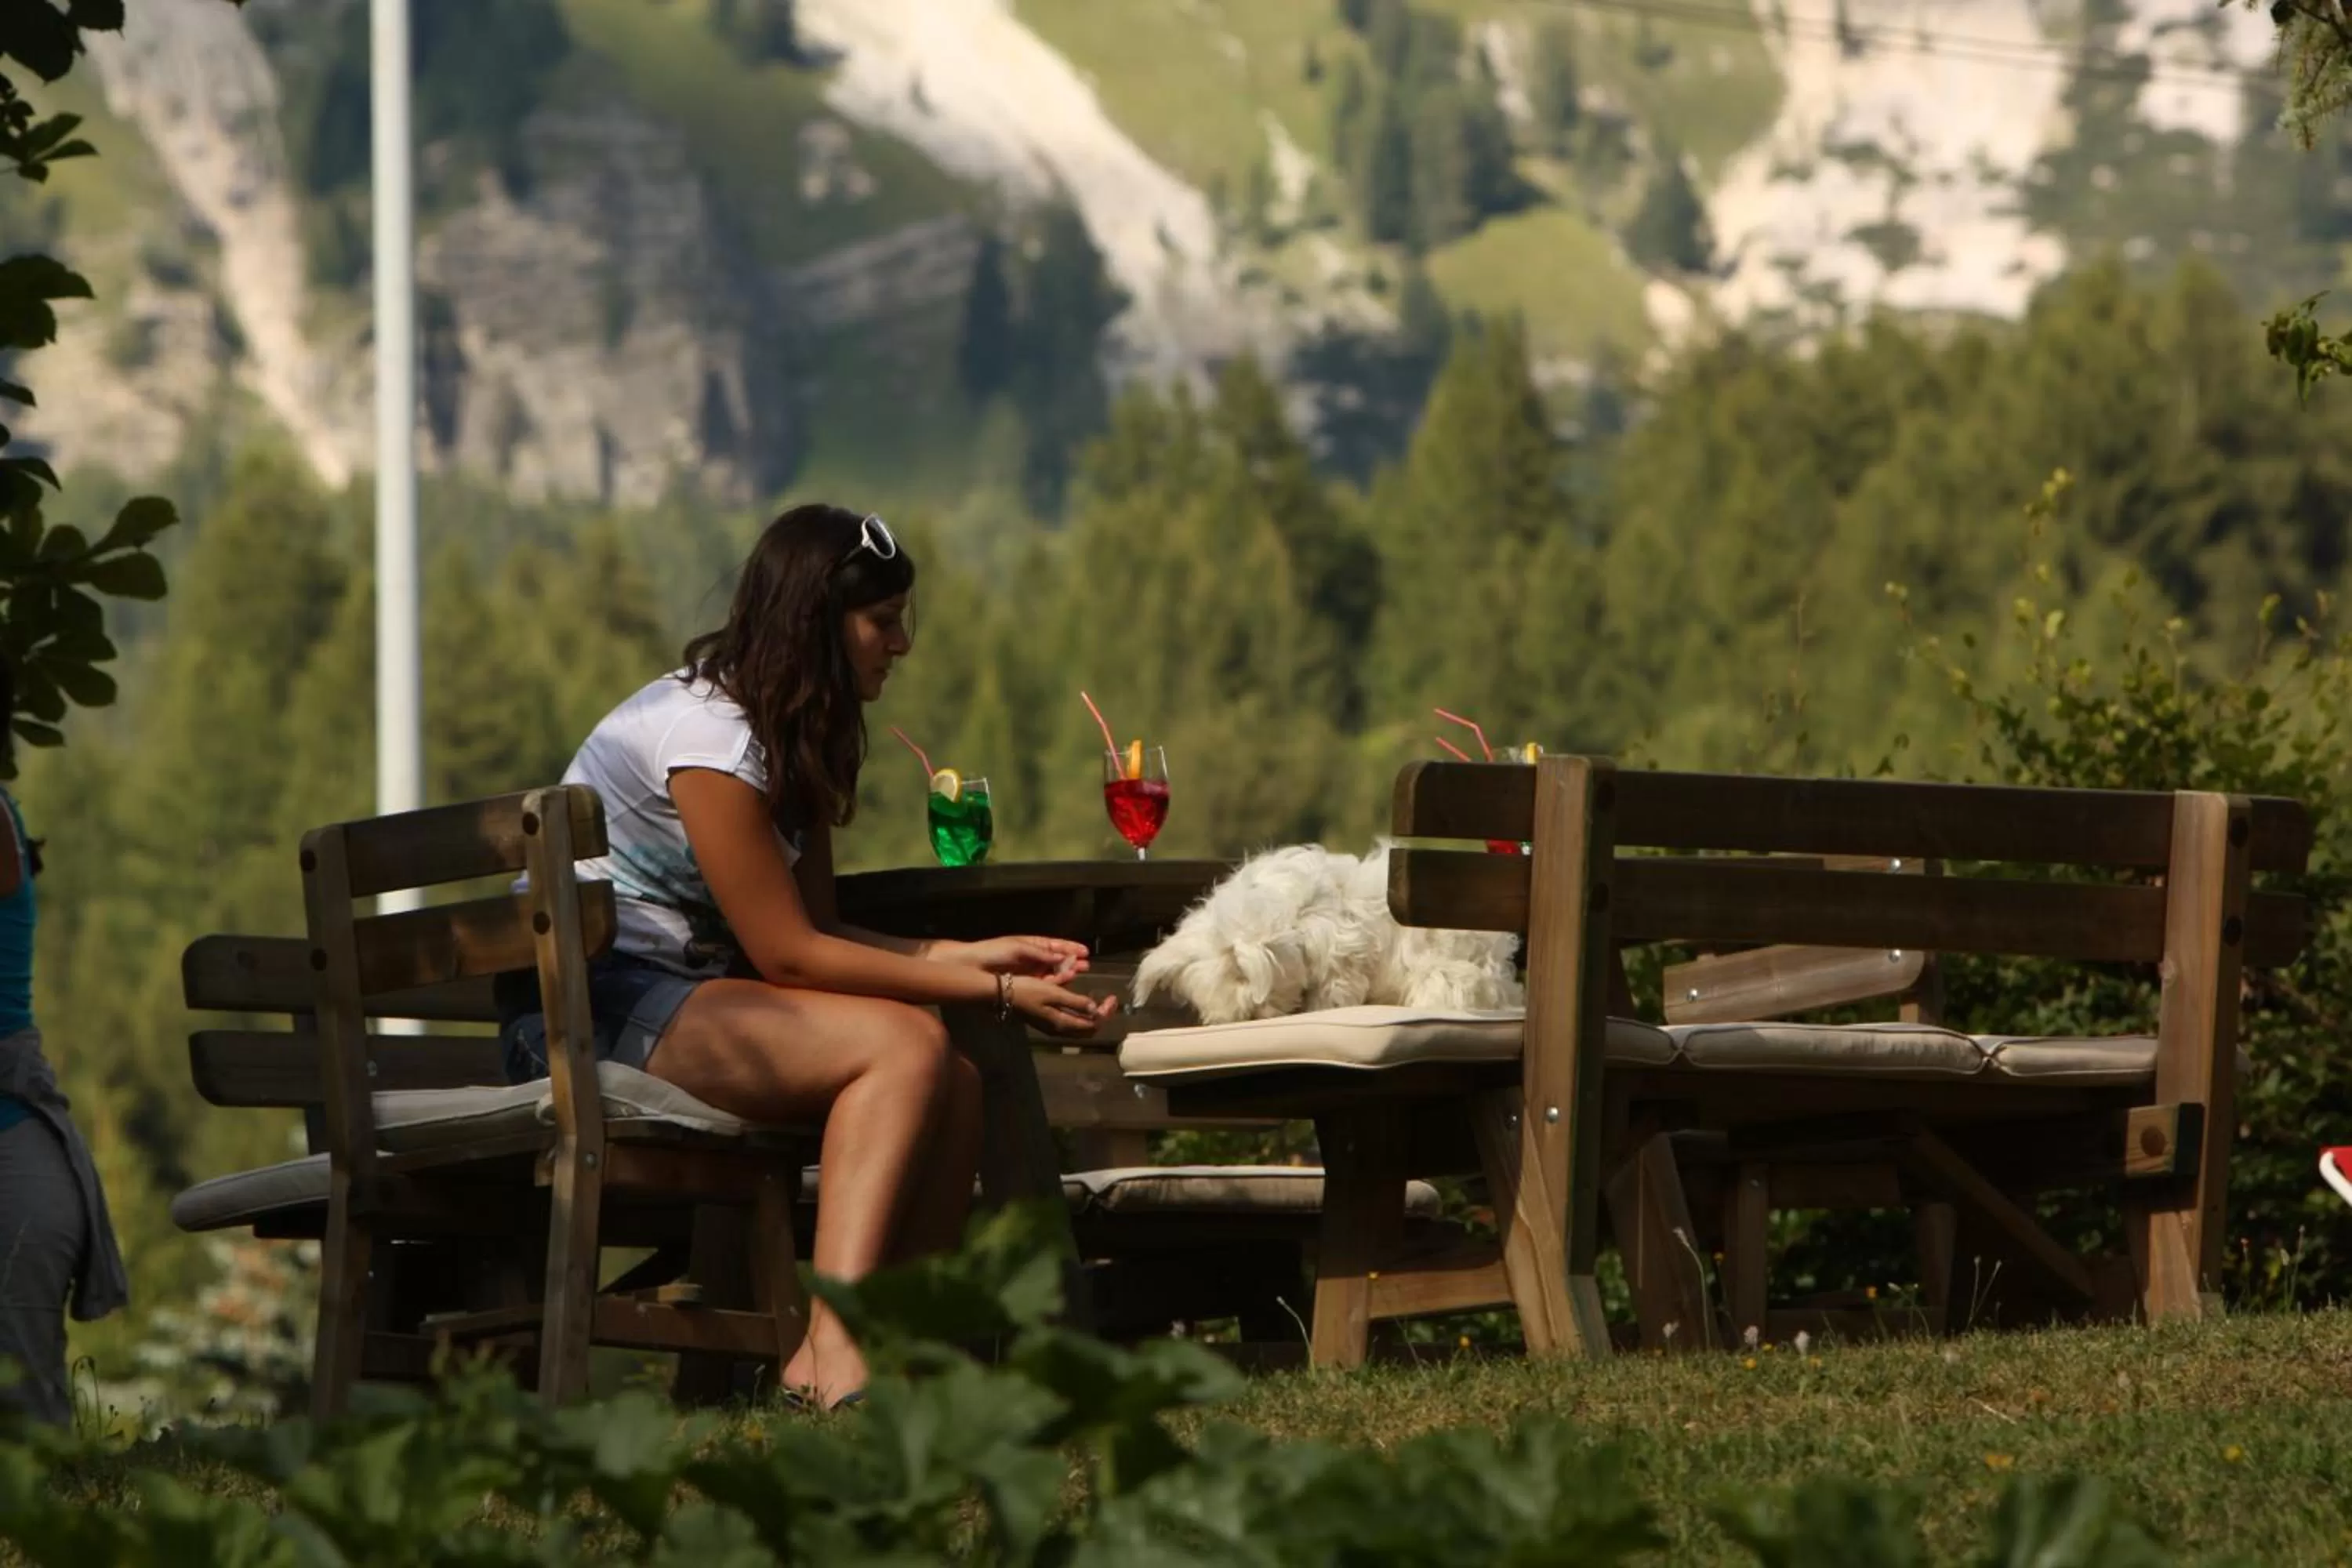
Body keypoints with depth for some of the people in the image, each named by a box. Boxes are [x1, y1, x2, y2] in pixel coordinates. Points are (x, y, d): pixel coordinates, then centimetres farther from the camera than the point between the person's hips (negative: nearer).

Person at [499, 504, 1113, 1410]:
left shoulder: (789, 735, 14)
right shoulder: (706, 732, -17)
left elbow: (815, 932, 11)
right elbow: (786, 954, -17)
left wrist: (971, 957, -3)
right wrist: (992, 993, -16)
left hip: (678, 997, 9)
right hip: (589, 1008, -9)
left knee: (957, 1088, -9)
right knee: (905, 1044, -26)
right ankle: (835, 1352, -37)